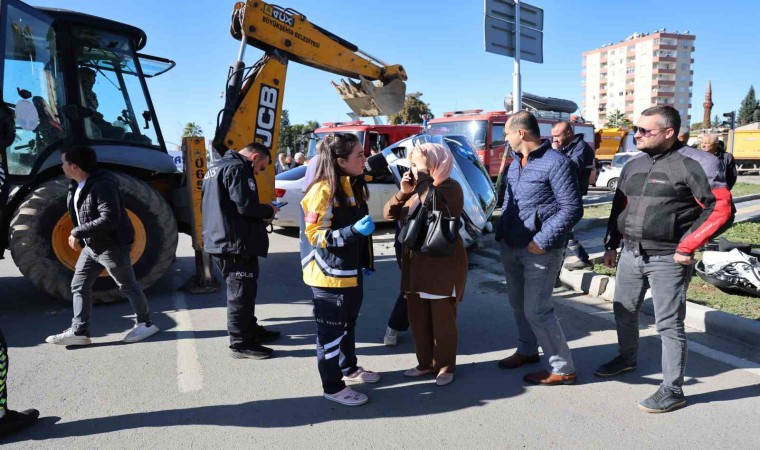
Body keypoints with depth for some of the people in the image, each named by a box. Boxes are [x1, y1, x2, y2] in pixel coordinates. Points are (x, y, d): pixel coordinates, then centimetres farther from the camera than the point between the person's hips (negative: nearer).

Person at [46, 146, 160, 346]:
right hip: (91, 247, 10)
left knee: (127, 286, 3)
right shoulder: (77, 187, 9)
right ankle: (79, 331, 16)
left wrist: (78, 232, -27)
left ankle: (146, 323, 19)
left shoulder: (102, 186, -24)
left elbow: (109, 220, -32)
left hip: (112, 246, -10)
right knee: (79, 286, 9)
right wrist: (80, 238, 12)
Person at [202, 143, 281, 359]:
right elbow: (245, 205, -23)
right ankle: (240, 343, 7)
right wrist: (269, 211, -4)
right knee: (241, 293, -1)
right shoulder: (237, 168, -13)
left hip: (221, 240, 10)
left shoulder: (217, 168, 19)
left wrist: (261, 214, 16)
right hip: (236, 242, -10)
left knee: (242, 291, 20)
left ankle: (250, 329, 33)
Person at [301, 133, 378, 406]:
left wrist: (366, 262, 19)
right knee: (331, 331, 3)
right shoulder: (323, 190, -19)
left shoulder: (354, 186, 8)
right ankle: (332, 387, 16)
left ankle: (349, 368, 40)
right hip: (329, 275, -9)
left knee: (348, 324, 22)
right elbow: (315, 235, -20)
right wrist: (354, 231, -31)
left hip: (351, 272, 9)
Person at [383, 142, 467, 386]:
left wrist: (424, 172, -25)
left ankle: (445, 366, 23)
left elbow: (431, 202, -34)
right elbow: (390, 214, 6)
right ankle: (426, 362, 30)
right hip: (415, 262, 8)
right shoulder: (416, 189, 10)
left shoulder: (451, 187, -12)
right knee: (417, 316, 14)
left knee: (442, 318, 6)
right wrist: (403, 192, -9)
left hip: (443, 263, -7)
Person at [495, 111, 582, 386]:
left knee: (536, 309, -7)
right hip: (511, 248, 8)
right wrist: (501, 233, 8)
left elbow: (572, 208, -17)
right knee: (518, 304, 18)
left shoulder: (556, 163, -14)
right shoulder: (515, 163, 12)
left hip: (539, 251, -8)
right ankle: (527, 350, 38)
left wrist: (543, 241, -20)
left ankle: (563, 369, 8)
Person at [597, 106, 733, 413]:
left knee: (669, 324, 0)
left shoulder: (692, 164, -11)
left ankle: (673, 391, 12)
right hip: (630, 255, 7)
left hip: (667, 260, -7)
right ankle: (626, 359, 42)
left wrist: (687, 248, -15)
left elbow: (721, 208, -14)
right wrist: (611, 245, 16)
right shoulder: (633, 165, 10)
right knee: (624, 312, 19)